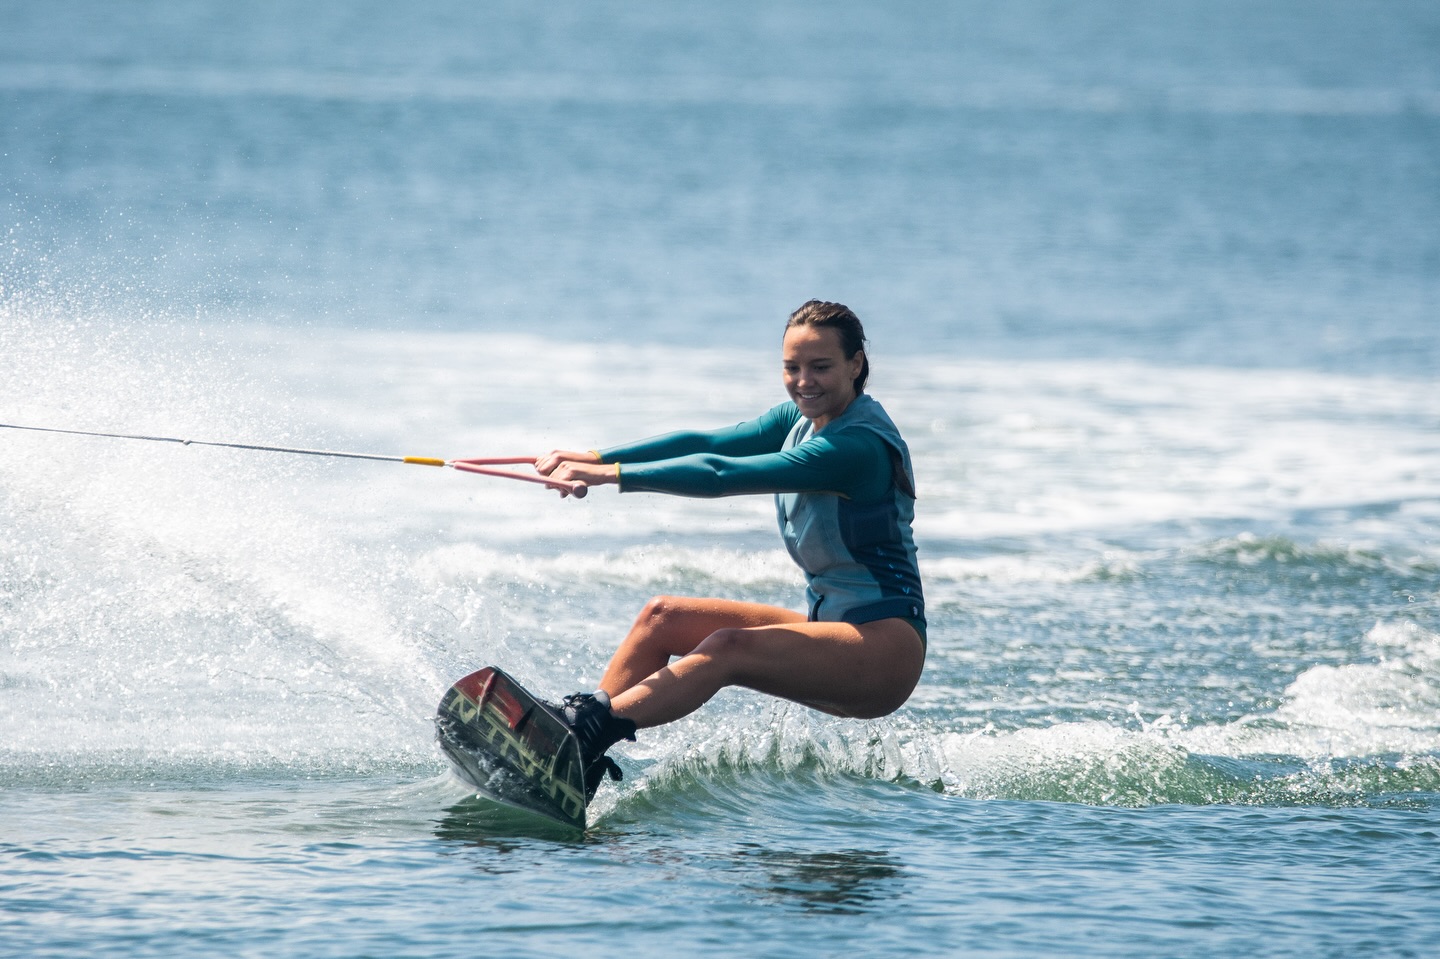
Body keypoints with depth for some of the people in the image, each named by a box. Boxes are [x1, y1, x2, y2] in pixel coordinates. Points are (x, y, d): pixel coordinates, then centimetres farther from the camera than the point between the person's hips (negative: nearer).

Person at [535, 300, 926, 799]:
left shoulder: (858, 445, -19)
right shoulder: (802, 419, 10)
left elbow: (726, 476, -25)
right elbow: (709, 443, 2)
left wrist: (615, 475, -27)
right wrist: (597, 457, -9)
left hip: (884, 648, -10)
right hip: (831, 628, 10)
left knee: (725, 649, -31)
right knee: (662, 616, 1)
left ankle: (591, 731, -46)